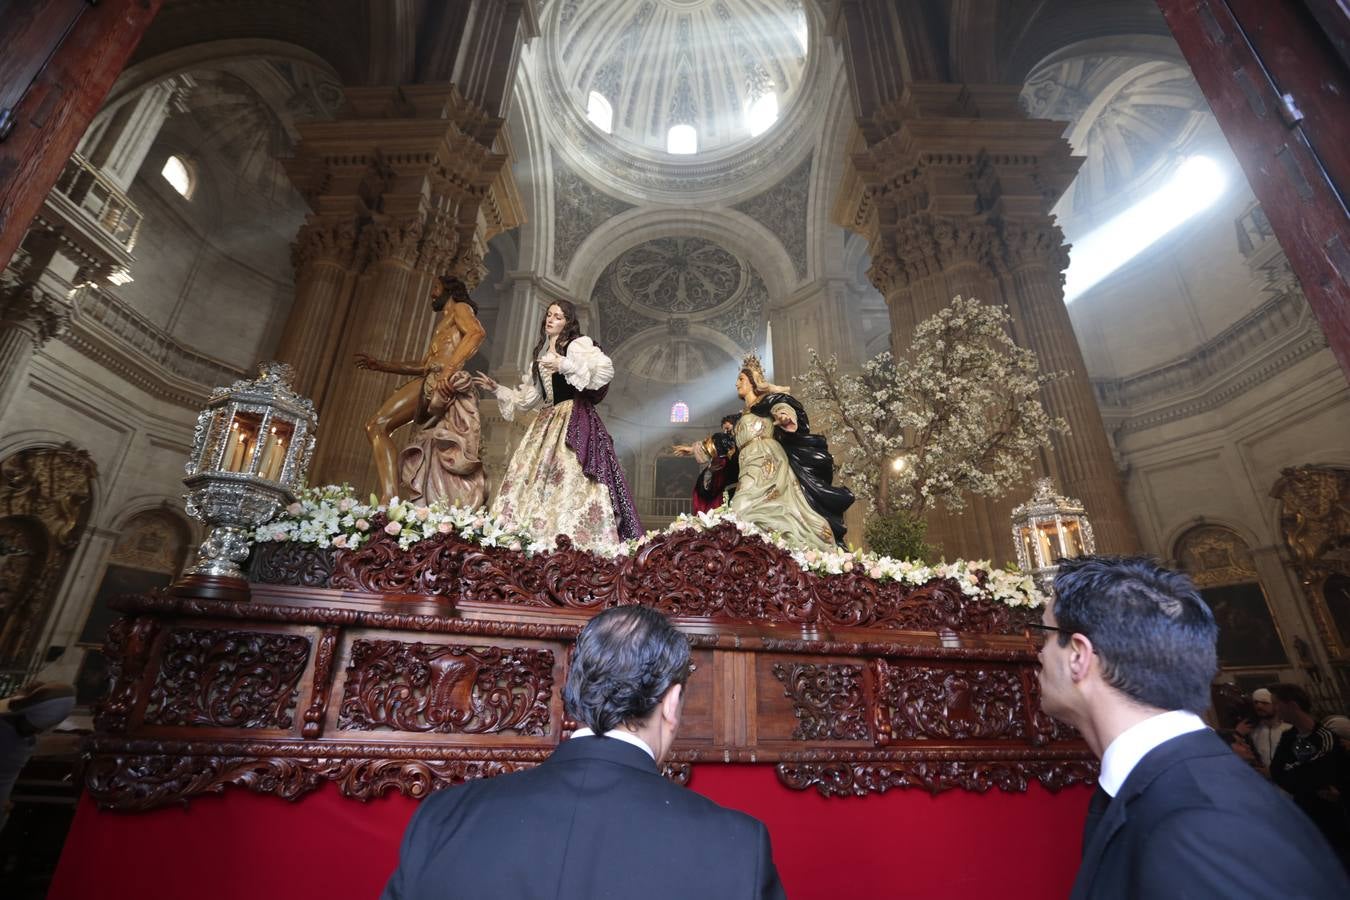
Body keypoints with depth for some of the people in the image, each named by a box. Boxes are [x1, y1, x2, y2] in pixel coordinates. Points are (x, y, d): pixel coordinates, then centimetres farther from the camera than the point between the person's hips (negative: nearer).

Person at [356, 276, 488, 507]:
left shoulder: (460, 308, 12)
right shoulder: (443, 323, 37)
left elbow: (477, 332, -12)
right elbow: (423, 366, 33)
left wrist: (449, 369, -25)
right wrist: (380, 365, 32)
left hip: (440, 382, -9)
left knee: (377, 426, -17)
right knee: (442, 460, -1)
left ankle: (389, 501, -30)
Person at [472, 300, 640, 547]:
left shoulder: (578, 344, 1)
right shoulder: (541, 355, 23)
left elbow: (606, 369, -18)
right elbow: (526, 398, 27)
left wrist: (565, 364, -20)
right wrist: (497, 388, 20)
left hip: (574, 419, -8)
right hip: (547, 422, 8)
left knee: (571, 481, -16)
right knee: (533, 478, -2)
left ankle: (574, 542, -18)